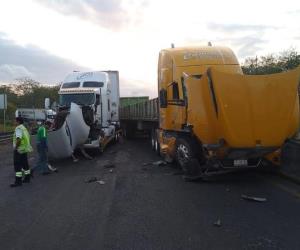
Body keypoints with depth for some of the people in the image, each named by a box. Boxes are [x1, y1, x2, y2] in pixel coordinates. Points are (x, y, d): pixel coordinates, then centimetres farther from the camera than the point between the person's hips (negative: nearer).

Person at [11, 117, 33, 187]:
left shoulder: (18, 128, -15)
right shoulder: (24, 128, 15)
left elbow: (19, 139, -27)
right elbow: (28, 137, 20)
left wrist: (15, 147, -18)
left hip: (19, 149, -9)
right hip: (24, 149, 9)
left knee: (17, 165, -5)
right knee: (25, 164, 15)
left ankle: (18, 181, -3)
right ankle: (27, 178, 22)